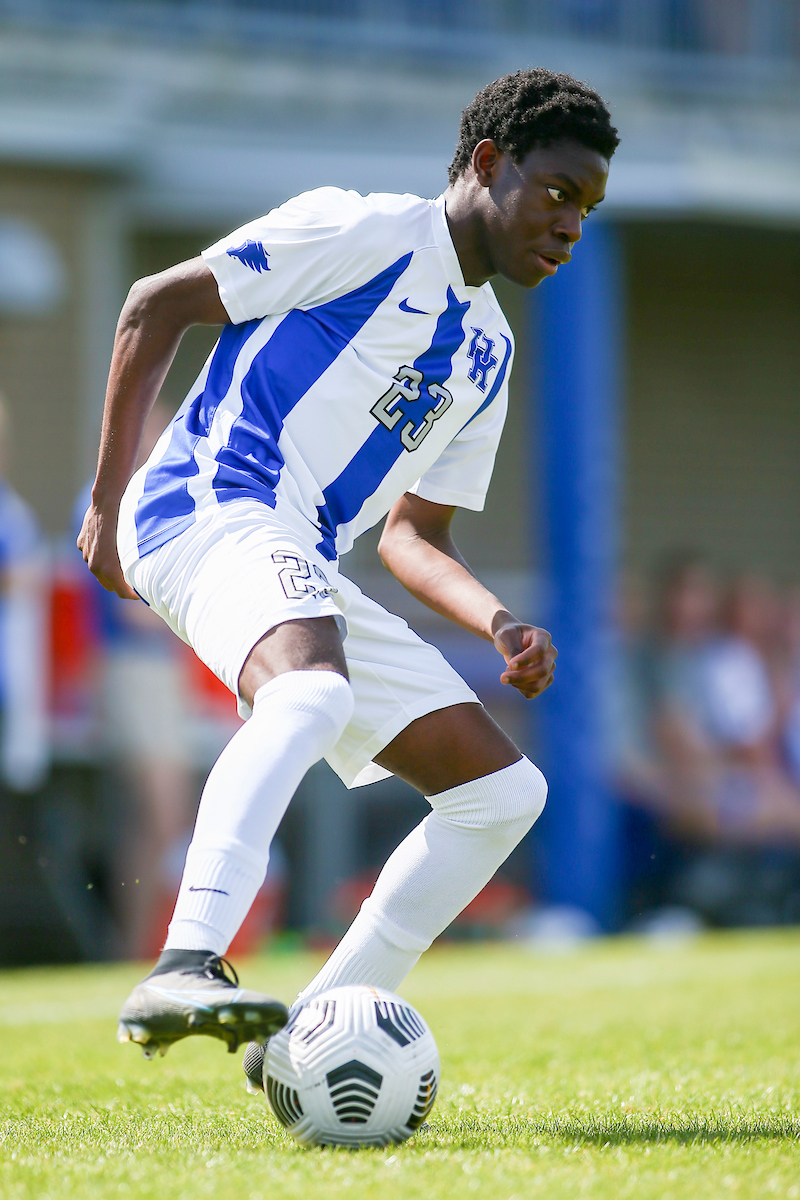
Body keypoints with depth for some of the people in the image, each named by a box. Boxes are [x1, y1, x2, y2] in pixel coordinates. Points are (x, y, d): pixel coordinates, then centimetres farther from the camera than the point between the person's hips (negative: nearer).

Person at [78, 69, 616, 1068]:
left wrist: (501, 627, 6)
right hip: (212, 502, -9)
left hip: (309, 571, 9)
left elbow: (412, 536, 26)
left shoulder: (489, 352, 24)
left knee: (505, 790, 4)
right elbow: (156, 305, -2)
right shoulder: (367, 234, -1)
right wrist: (109, 499, -5)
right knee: (314, 694, -39)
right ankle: (181, 974, -52)